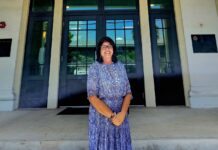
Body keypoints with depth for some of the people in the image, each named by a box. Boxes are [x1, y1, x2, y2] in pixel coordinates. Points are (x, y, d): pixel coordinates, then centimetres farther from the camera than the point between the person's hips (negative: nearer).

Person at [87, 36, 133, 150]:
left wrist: (122, 113, -15)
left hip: (120, 116, 3)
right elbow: (92, 96, -13)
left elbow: (128, 92, 0)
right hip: (101, 116, -3)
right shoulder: (94, 68, -6)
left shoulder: (121, 67, 4)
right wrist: (111, 116, -17)